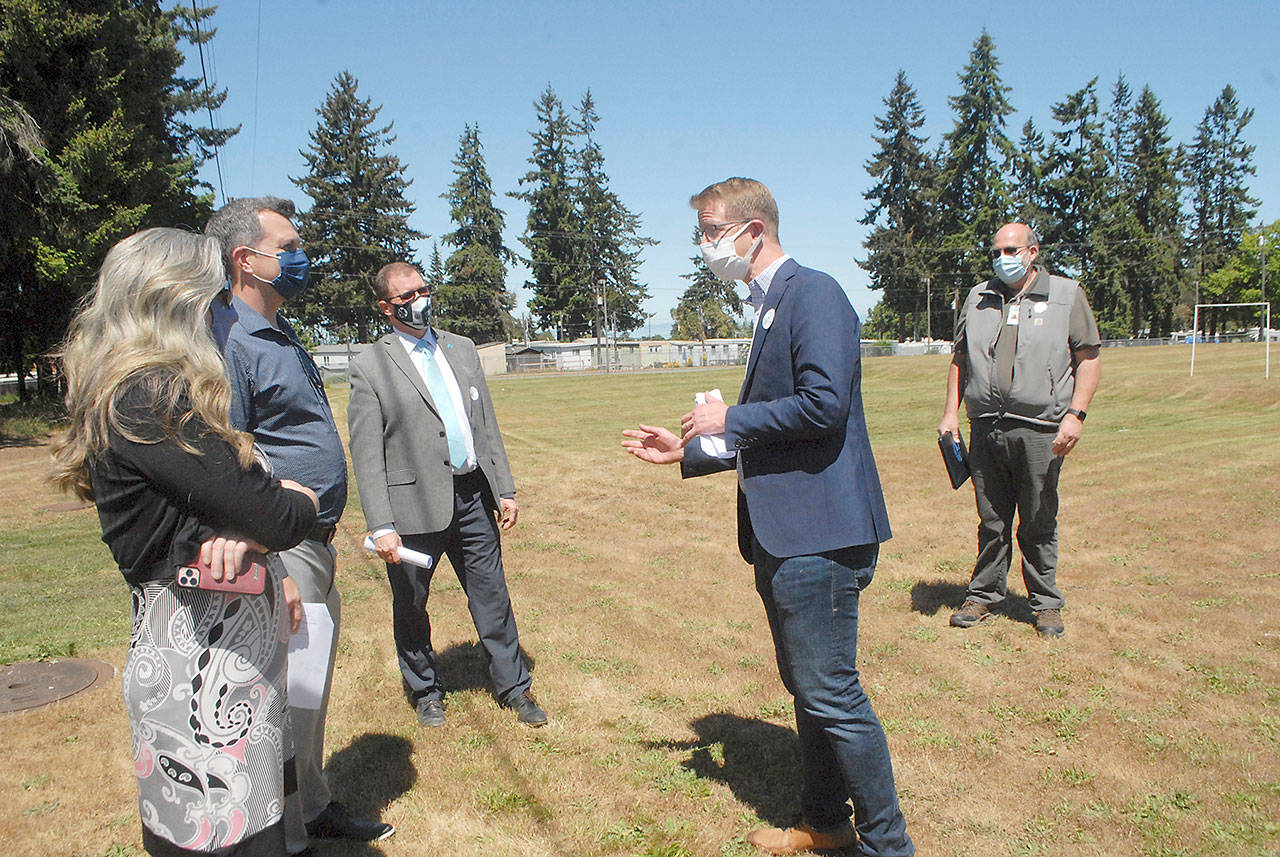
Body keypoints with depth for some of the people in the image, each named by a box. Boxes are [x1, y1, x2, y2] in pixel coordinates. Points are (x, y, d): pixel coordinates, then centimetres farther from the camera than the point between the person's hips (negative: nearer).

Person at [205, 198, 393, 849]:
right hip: (279, 551, -10)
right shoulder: (229, 339, -17)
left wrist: (325, 529, 11)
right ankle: (284, 838, 18)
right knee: (288, 698, 1)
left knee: (313, 689, 21)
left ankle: (314, 808, 39)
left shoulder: (279, 334, 15)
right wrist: (271, 572, -25)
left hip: (317, 546, 10)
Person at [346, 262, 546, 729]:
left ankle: (514, 687, 27)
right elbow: (366, 455, -9)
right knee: (410, 607, 12)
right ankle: (426, 691, 35)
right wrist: (381, 525, -15)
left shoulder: (461, 348, 11)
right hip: (415, 506, -3)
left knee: (492, 597, 11)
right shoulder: (370, 366, -5)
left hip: (473, 497, 4)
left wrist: (505, 488, 9)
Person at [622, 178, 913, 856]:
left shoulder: (813, 293, -12)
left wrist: (730, 418, -13)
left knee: (831, 696, -3)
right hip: (781, 535, 11)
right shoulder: (768, 307, 19)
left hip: (816, 531, -10)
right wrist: (689, 451, 20)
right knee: (806, 688, 20)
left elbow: (824, 404, -25)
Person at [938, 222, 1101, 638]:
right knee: (991, 521, 10)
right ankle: (984, 595, 24)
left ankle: (1046, 604, 20)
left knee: (1039, 524, 5)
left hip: (1040, 431, -2)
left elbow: (1089, 360, 2)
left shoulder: (1067, 295, 5)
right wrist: (951, 411, 8)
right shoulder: (978, 298, 14)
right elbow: (960, 359, 19)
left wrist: (1075, 414, -11)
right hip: (986, 429, 3)